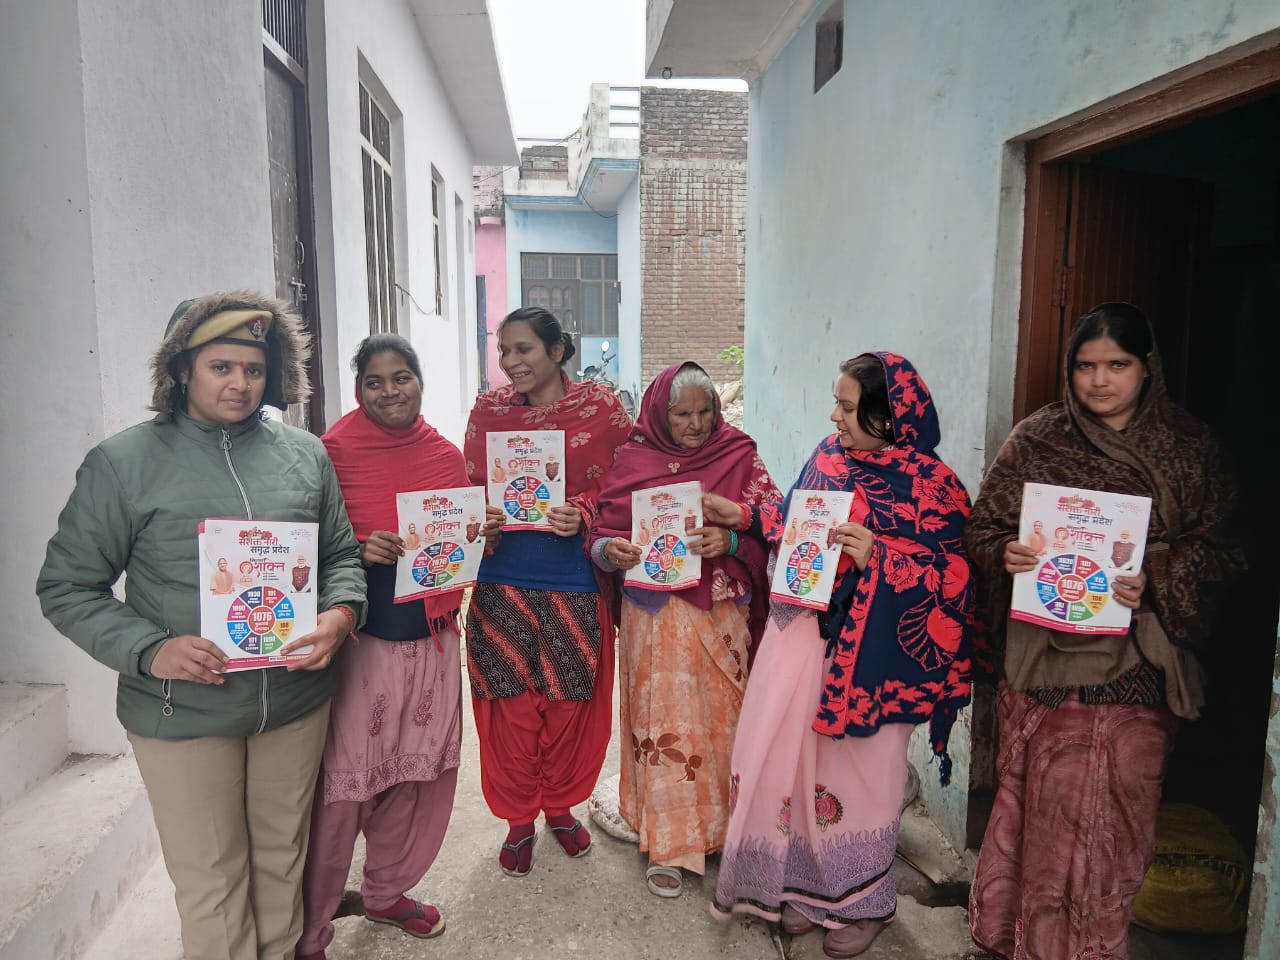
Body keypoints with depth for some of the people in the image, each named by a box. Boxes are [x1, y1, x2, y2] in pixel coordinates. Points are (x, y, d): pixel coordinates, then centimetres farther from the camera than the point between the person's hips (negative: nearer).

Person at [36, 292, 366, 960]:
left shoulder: (305, 454, 3)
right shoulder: (123, 463, -5)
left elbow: (341, 555, 10)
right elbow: (66, 587, -2)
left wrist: (339, 615, -11)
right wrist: (149, 649, -17)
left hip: (297, 702, 3)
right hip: (182, 713, -2)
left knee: (284, 857, 20)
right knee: (211, 883, 11)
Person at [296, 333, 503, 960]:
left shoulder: (446, 455, 7)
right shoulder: (336, 451, -7)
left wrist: (485, 534, -3)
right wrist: (360, 552, -21)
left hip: (432, 638, 5)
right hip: (361, 641, -5)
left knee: (421, 773, 15)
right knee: (343, 784, 0)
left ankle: (388, 891, 39)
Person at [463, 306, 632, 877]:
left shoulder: (600, 408, -2)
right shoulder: (487, 410, 5)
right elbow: (468, 490, 8)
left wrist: (582, 514, -18)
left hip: (574, 579, -1)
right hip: (503, 579, 1)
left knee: (569, 700, 10)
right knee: (511, 703, 7)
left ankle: (560, 806, 35)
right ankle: (518, 819, 29)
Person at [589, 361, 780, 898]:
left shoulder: (739, 456, 1)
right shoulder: (634, 460, 1)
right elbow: (602, 533, 1)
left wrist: (730, 539, -21)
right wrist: (610, 551, -21)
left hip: (721, 613, 1)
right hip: (655, 616, -1)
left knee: (721, 719, 9)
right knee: (663, 725, 3)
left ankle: (719, 828, 31)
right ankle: (667, 845, 19)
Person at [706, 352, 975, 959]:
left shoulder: (932, 487, -13)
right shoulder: (828, 456, 4)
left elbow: (952, 582, -15)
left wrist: (877, 558, -26)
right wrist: (745, 517, 8)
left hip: (868, 650, -5)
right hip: (801, 630, 5)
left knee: (856, 770, 8)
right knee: (787, 757, 12)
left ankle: (863, 901, 33)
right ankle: (806, 884, 34)